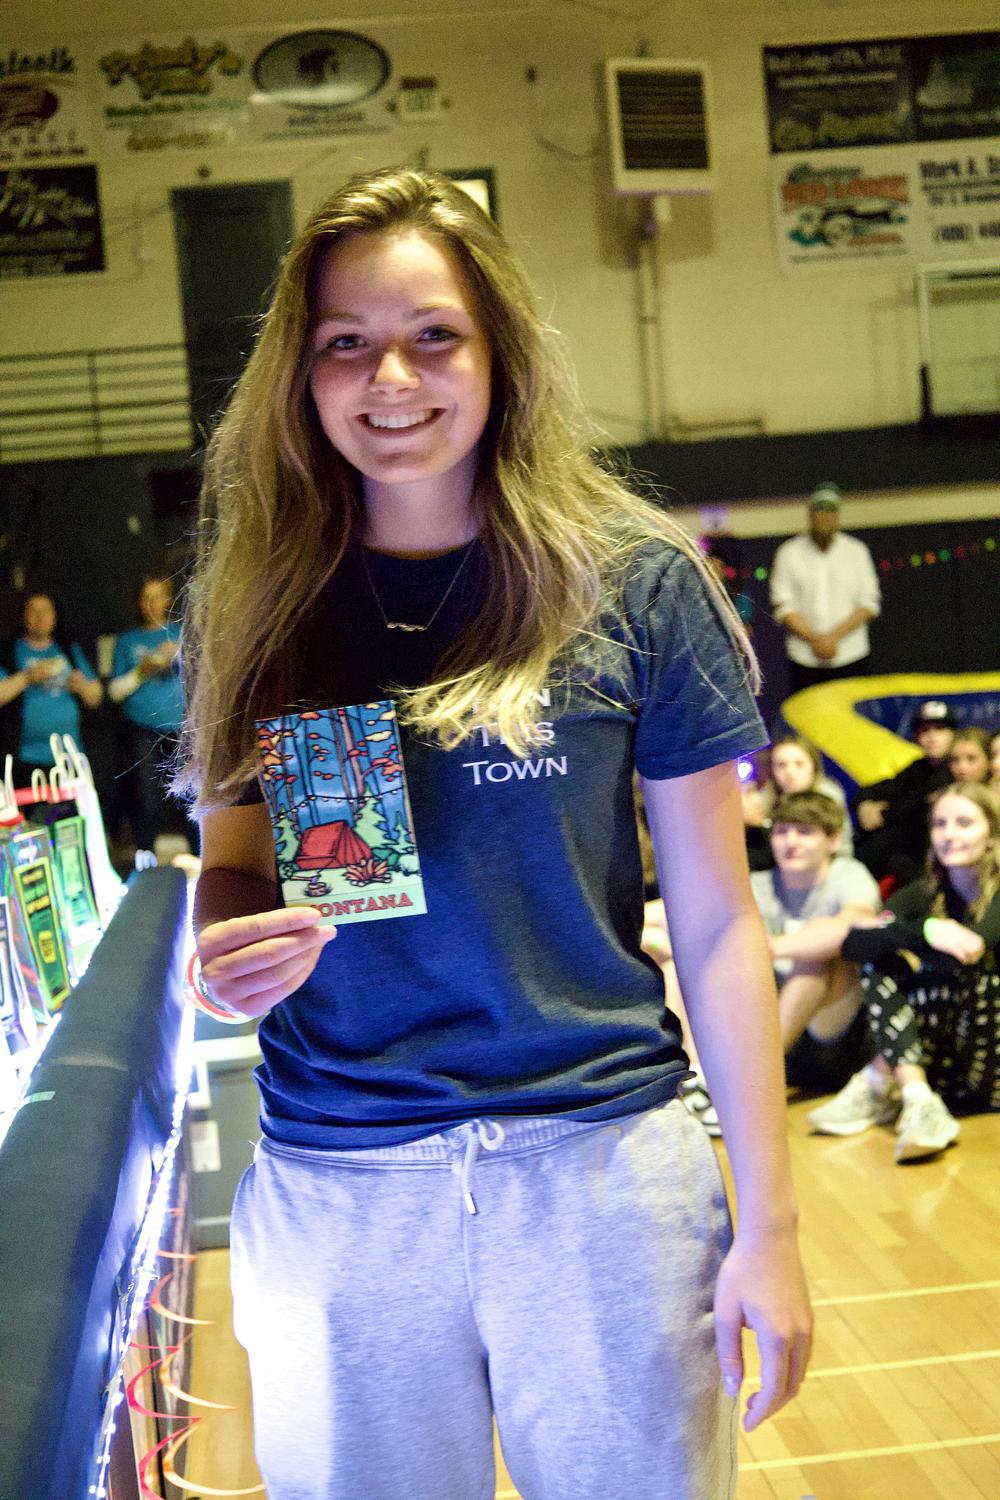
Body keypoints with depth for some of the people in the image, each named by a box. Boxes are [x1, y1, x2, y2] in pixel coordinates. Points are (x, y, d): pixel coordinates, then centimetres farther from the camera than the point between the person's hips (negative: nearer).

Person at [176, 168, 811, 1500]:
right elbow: (234, 866, 10)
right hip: (334, 1187, 2)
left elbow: (715, 923, -3)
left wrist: (767, 1221, -3)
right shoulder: (257, 602, 1)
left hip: (600, 1166, -1)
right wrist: (228, 954, -15)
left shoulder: (631, 582, -6)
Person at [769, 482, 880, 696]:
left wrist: (834, 636, -9)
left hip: (852, 657, 1)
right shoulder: (788, 553, 6)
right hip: (804, 660, 0)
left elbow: (870, 603, 3)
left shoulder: (857, 550, 8)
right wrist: (813, 638, -11)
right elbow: (782, 606, 0)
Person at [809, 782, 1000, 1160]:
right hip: (945, 1069, 5)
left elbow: (967, 952, -29)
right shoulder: (926, 894, 4)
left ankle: (878, 1083, -16)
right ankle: (917, 1102, -29)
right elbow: (852, 944, -14)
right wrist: (925, 931, -29)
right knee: (882, 962, -15)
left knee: (941, 972, -26)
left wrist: (885, 931, -18)